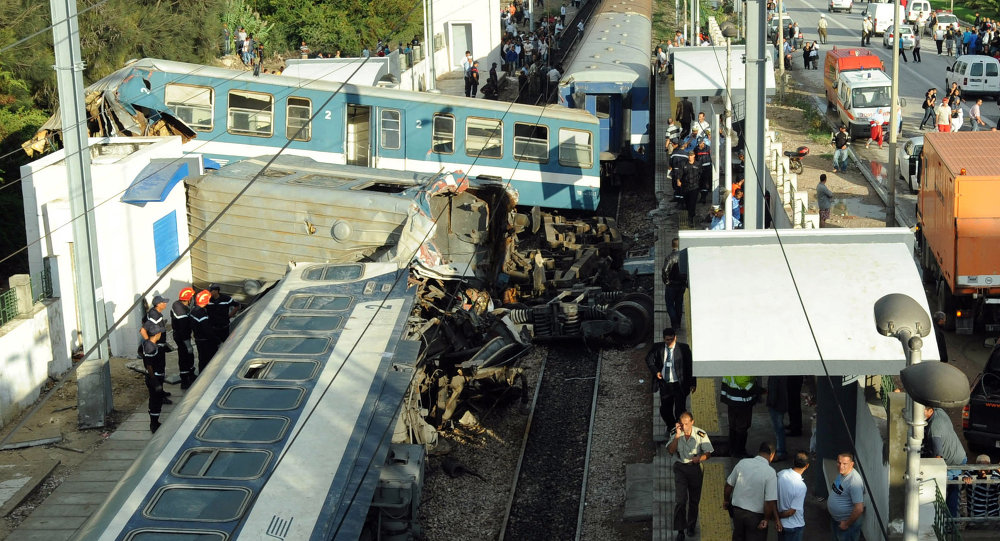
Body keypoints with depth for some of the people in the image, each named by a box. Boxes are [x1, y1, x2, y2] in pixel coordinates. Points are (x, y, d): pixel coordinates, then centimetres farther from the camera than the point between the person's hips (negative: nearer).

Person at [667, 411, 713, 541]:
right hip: (680, 468, 0)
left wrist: (699, 458, -28)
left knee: (694, 499, 13)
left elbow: (708, 453, -7)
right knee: (680, 500, -10)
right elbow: (670, 451, -16)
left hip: (696, 467, 0)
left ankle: (691, 526, 33)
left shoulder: (700, 434, -12)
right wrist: (677, 435, -25)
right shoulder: (675, 433, -7)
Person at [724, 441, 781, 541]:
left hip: (737, 510, 4)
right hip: (756, 516, -4)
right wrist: (766, 519, -7)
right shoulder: (770, 473, -19)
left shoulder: (742, 463, -8)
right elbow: (770, 502, -21)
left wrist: (726, 500, 20)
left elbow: (729, 485, 2)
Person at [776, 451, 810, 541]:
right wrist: (778, 515, -7)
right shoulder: (801, 486, -30)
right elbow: (791, 511, -25)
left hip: (780, 523, 6)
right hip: (794, 526, -6)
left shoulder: (780, 474, -14)